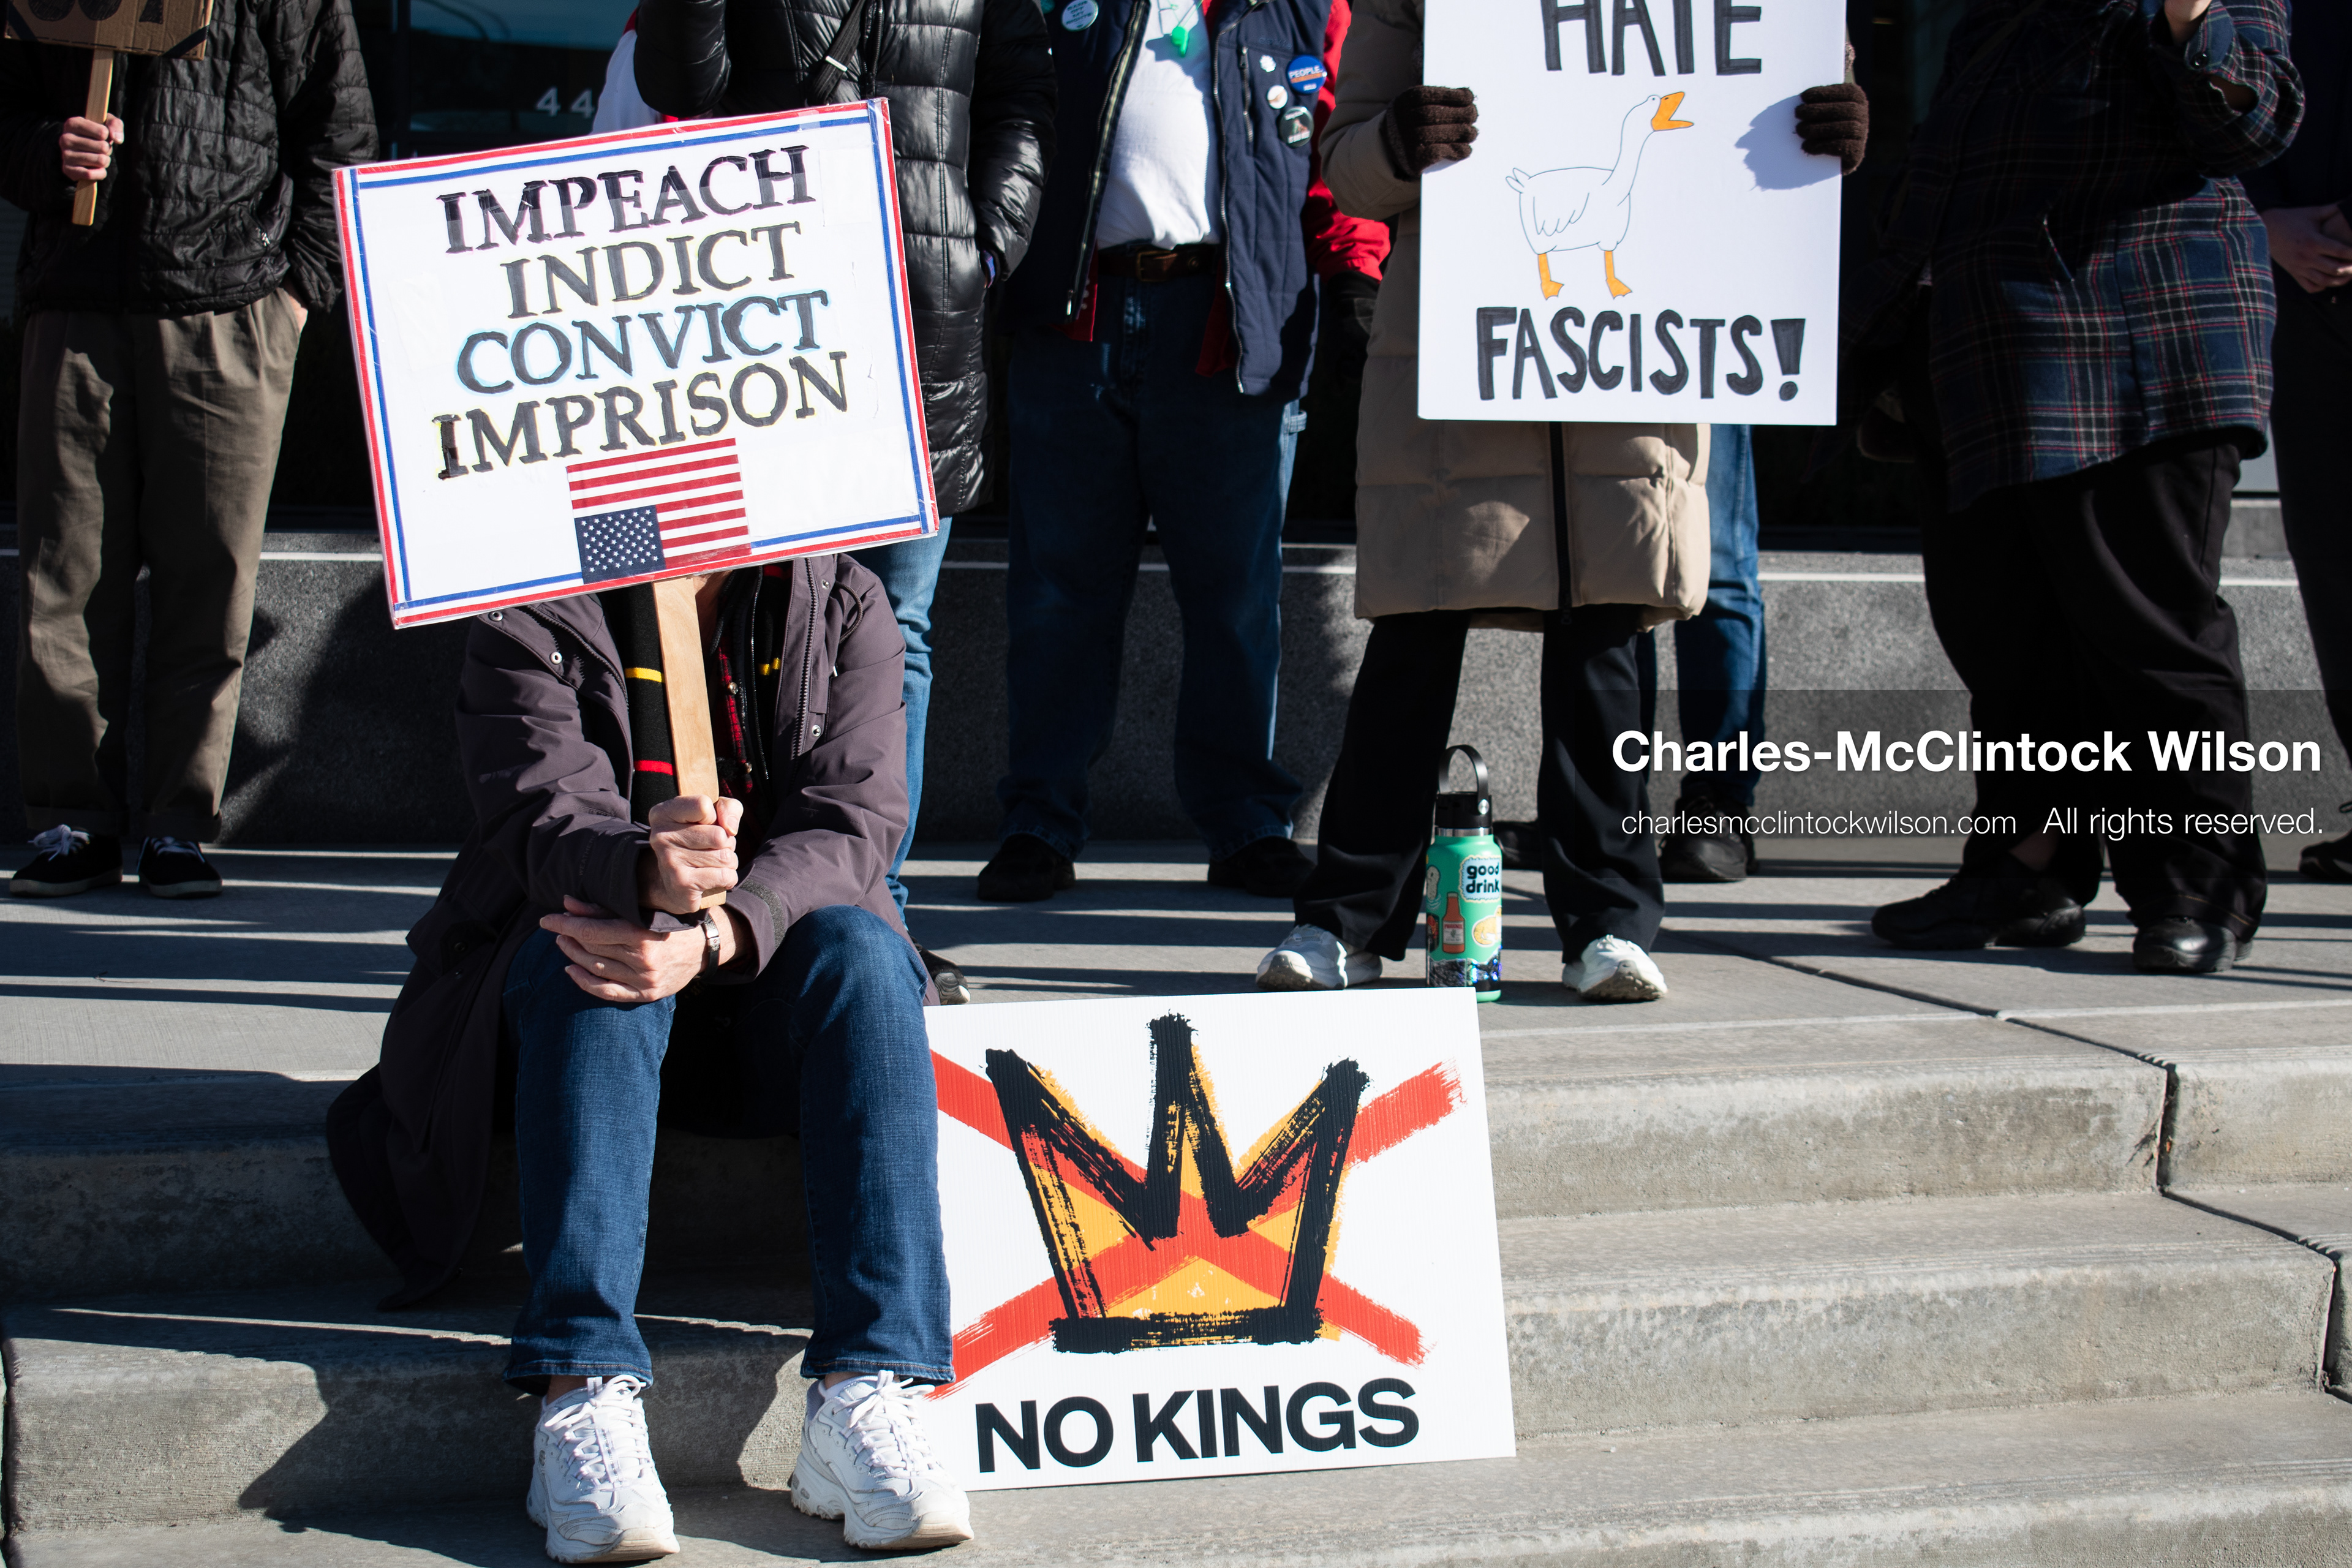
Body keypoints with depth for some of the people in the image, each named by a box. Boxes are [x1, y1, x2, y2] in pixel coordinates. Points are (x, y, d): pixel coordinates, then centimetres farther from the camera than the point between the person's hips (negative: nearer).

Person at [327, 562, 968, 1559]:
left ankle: (861, 1399, -39)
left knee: (861, 946, -30)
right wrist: (649, 878, -45)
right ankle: (583, 1395, -43)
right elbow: (547, 820, -20)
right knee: (589, 960, -34)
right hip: (576, 1000, -1)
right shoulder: (531, 623, -3)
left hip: (764, 987, 1)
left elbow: (849, 823, -12)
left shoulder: (845, 609, 2)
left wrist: (711, 937, -33)